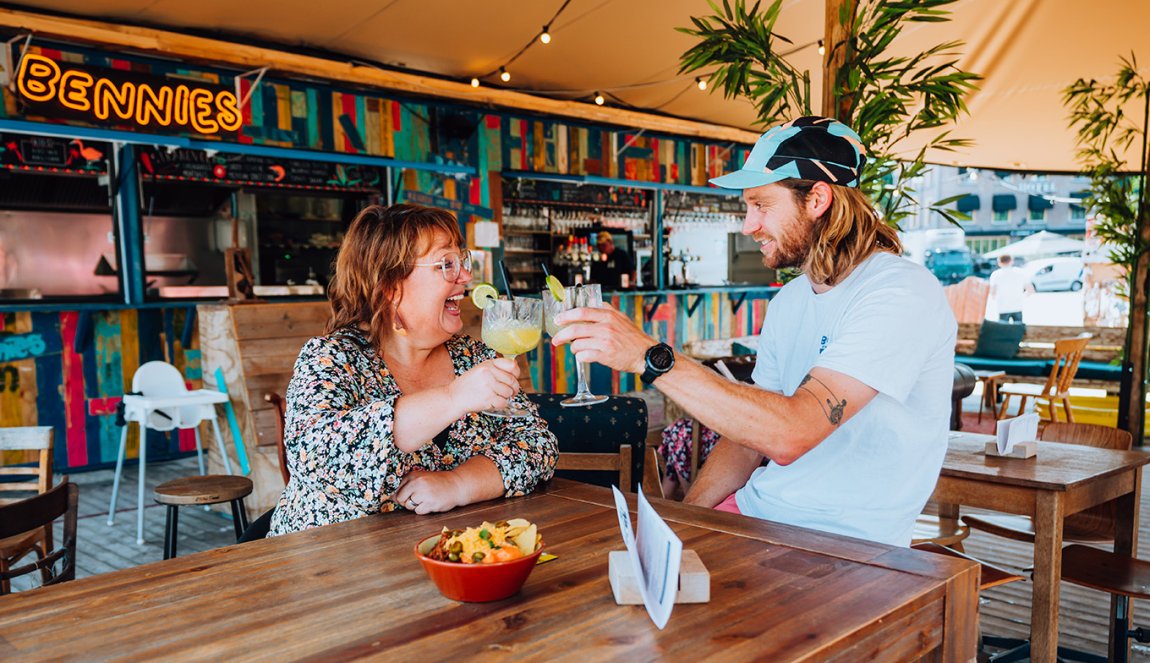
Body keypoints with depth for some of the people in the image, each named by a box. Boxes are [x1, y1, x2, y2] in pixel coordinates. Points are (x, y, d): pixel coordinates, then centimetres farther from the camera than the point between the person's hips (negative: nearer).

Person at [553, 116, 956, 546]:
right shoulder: (789, 300, 11)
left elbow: (789, 434, -28)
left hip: (845, 542, -7)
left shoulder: (901, 293, -17)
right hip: (754, 512, 7)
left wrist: (652, 357, -28)